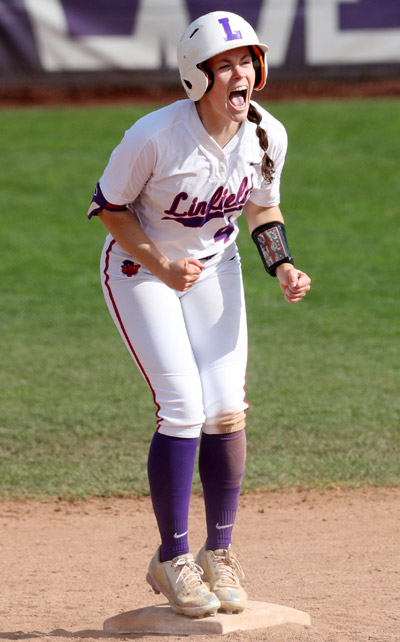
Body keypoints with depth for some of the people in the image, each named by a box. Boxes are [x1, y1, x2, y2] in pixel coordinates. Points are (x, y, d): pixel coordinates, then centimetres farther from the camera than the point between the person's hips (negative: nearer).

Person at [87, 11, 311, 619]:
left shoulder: (268, 136, -14)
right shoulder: (154, 136, -29)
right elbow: (108, 205, -15)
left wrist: (283, 266, -10)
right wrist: (161, 267, -26)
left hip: (214, 267, 4)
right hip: (139, 267, -4)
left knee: (226, 410, -4)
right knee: (183, 408, -14)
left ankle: (219, 553, 12)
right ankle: (172, 559, 0)